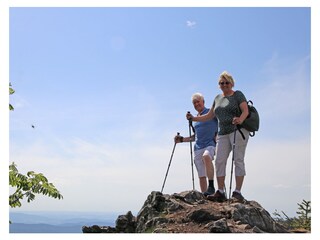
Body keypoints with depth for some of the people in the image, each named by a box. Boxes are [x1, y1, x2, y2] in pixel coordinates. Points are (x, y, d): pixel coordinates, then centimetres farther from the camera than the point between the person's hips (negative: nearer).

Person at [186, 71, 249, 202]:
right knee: (220, 161, -5)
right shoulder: (218, 98, 20)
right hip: (223, 133, 6)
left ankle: (237, 192, -8)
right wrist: (193, 118, 10)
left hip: (238, 131, -6)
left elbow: (245, 110, -11)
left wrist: (240, 119, -32)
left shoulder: (238, 95, 3)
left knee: (238, 160, -8)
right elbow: (209, 116, 22)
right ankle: (220, 192, -4)